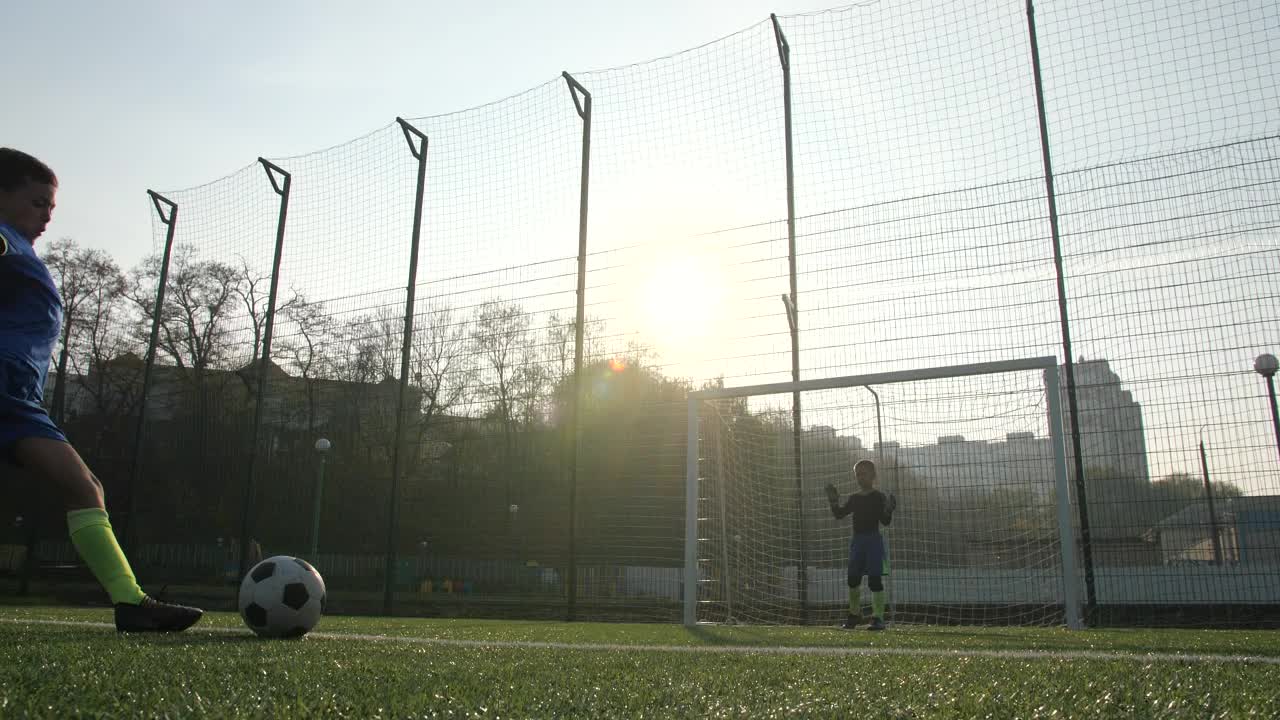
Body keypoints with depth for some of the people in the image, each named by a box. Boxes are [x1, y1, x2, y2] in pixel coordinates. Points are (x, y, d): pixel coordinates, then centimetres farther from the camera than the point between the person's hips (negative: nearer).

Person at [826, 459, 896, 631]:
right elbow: (839, 514, 9)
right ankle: (854, 613, 25)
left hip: (873, 540, -5)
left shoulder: (879, 497, -3)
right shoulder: (854, 498, 11)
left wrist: (888, 511, -27)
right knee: (853, 578, 8)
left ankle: (878, 618, -3)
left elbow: (885, 521, -8)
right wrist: (834, 502, -6)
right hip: (857, 540, 5)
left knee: (875, 578, -8)